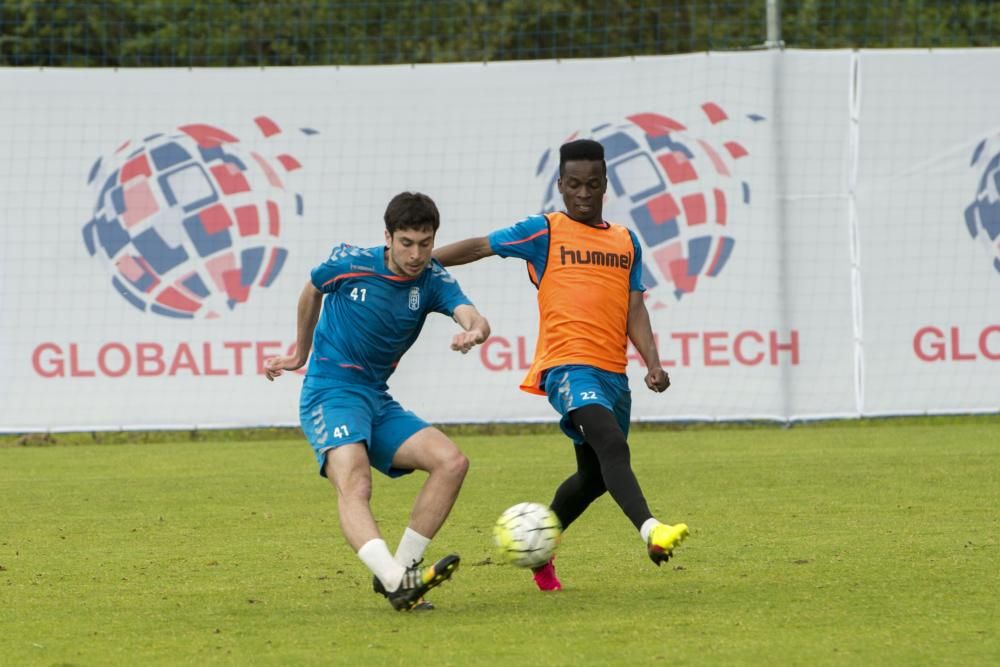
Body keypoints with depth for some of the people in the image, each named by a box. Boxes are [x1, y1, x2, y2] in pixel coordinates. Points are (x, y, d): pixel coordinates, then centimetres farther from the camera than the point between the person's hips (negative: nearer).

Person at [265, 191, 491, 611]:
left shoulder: (433, 281, -2)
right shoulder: (349, 263, -7)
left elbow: (471, 316, -22)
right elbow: (312, 291, 15)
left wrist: (475, 331, -47)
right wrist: (300, 353, 28)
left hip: (378, 402, 5)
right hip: (330, 393, -5)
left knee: (452, 462, -12)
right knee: (354, 488, -30)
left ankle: (402, 569, -7)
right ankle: (396, 580, -51)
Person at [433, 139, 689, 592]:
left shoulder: (627, 243, 16)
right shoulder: (545, 232, 3)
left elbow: (634, 310, 12)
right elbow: (477, 248, 7)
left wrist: (653, 364, -2)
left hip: (612, 371, 6)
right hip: (567, 364, -6)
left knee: (594, 476, 15)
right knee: (612, 445, -30)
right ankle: (650, 530, -46)